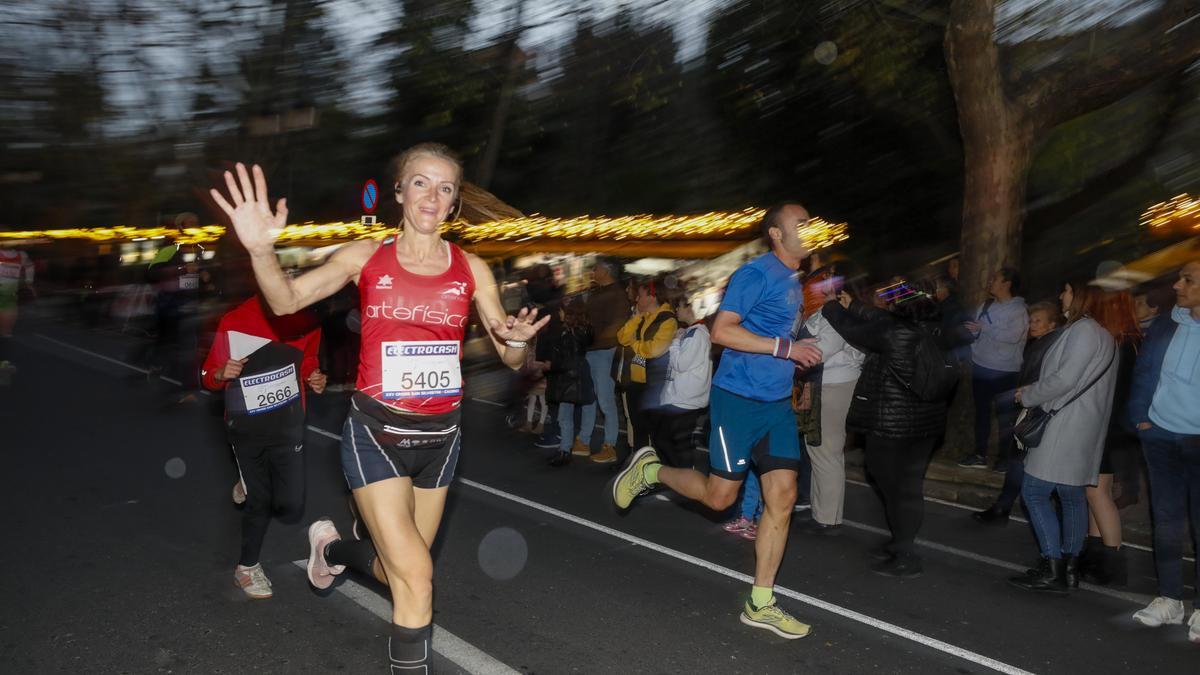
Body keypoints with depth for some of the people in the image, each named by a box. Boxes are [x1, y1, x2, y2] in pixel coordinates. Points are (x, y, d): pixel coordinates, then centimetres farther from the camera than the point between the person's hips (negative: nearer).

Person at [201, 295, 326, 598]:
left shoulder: (307, 322, -8)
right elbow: (208, 376, -2)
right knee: (258, 502, 5)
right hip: (247, 428, -2)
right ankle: (246, 568, 30)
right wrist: (222, 375, -24)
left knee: (291, 508, -2)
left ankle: (252, 484, 32)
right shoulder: (234, 322, -14)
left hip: (288, 425, 2)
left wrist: (314, 377, -7)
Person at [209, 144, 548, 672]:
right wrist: (261, 249, -36)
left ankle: (333, 548, 49)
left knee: (398, 571, 16)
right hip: (375, 434, -3)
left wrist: (516, 340, -23)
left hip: (439, 436, 3)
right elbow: (287, 301, -16)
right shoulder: (367, 256, -4)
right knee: (416, 576, -12)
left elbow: (511, 359, 1)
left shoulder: (471, 269, -1)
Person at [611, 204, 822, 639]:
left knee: (782, 498, 1)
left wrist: (800, 356, 12)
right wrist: (784, 347, -23)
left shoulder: (793, 280, 16)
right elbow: (722, 331, -21)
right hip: (739, 399, -8)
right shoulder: (756, 273, -12)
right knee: (719, 496, 0)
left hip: (778, 404, 8)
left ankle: (760, 603, 10)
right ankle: (651, 470, 26)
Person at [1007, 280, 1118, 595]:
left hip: (1066, 427, -10)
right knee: (1073, 496, 11)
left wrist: (1027, 397, -7)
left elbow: (1064, 380, -21)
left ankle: (1052, 570, -6)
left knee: (1034, 492, -7)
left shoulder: (1084, 331, -14)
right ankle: (1069, 568, 17)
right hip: (1080, 428, 10)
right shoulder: (1099, 333, 18)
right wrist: (1034, 391, 9)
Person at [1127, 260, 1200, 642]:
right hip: (1160, 437, 4)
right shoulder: (1165, 325, 3)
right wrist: (1140, 417, 1)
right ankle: (1169, 598, 22)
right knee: (1167, 519, 11)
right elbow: (1144, 372, 7)